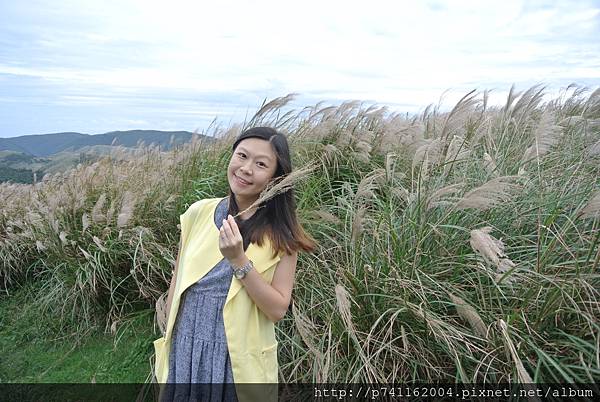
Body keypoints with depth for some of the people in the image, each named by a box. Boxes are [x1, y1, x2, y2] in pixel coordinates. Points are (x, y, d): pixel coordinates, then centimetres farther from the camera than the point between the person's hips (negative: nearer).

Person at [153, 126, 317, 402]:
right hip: (185, 355, 3)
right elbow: (177, 283, 5)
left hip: (241, 364, -2)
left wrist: (239, 260, -24)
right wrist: (168, 343, 11)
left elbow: (278, 309, -13)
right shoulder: (198, 213, -5)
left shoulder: (281, 234, -12)